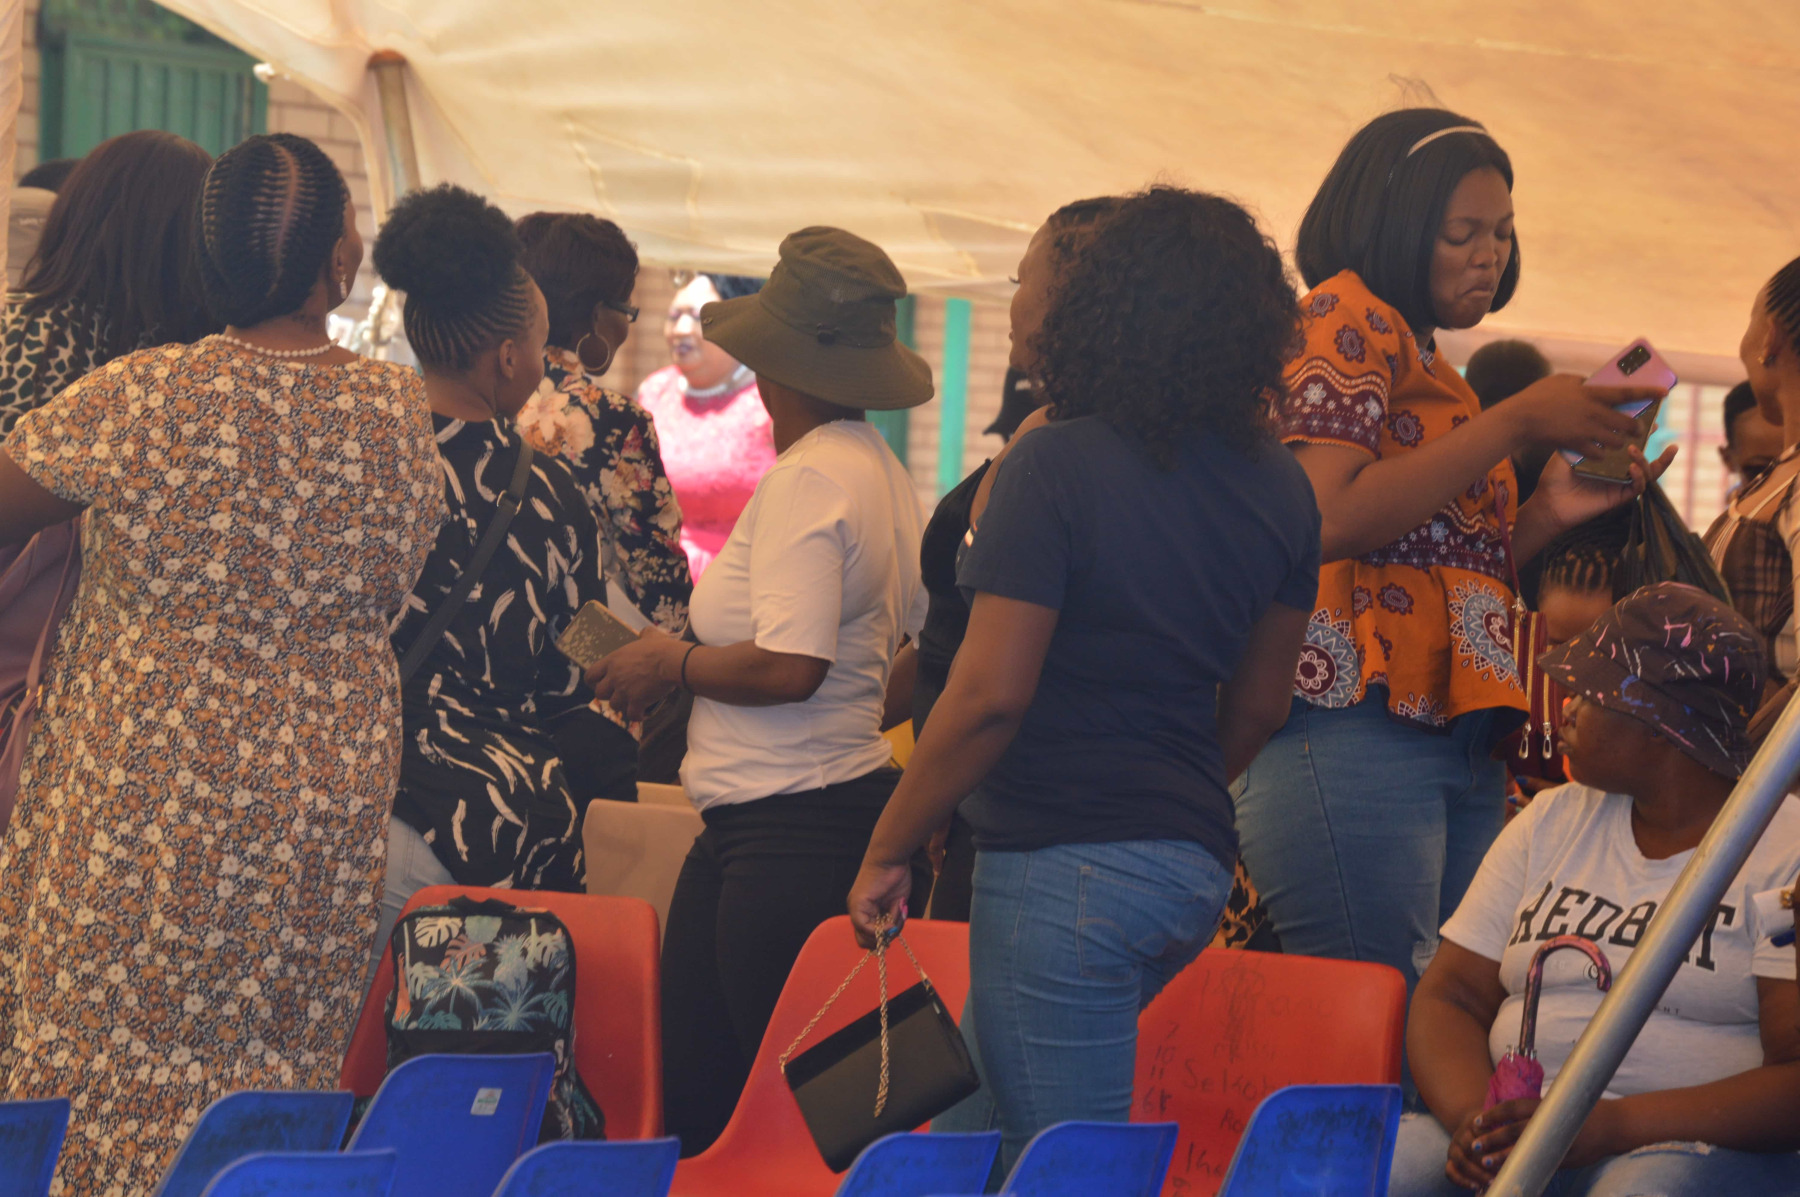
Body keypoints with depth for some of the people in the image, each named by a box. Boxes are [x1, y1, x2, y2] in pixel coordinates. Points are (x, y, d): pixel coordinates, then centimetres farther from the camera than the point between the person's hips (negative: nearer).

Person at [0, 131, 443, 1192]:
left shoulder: (145, 399, -13)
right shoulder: (400, 412, -4)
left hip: (146, 781, -3)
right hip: (328, 795, 3)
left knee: (105, 1040, 6)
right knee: (274, 1076, 11)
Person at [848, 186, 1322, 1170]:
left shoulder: (1056, 468, -14)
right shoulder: (1274, 485, 8)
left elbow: (989, 695, -18)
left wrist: (885, 855, -8)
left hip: (1063, 867, -8)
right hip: (1195, 861, 8)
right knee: (969, 1124, 19)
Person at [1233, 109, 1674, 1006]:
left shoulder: (1423, 365, 26)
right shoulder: (1346, 318, -1)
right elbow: (1330, 519, -15)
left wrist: (1551, 511, 8)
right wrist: (1516, 423, -11)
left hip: (1455, 740, 9)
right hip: (1355, 729, -9)